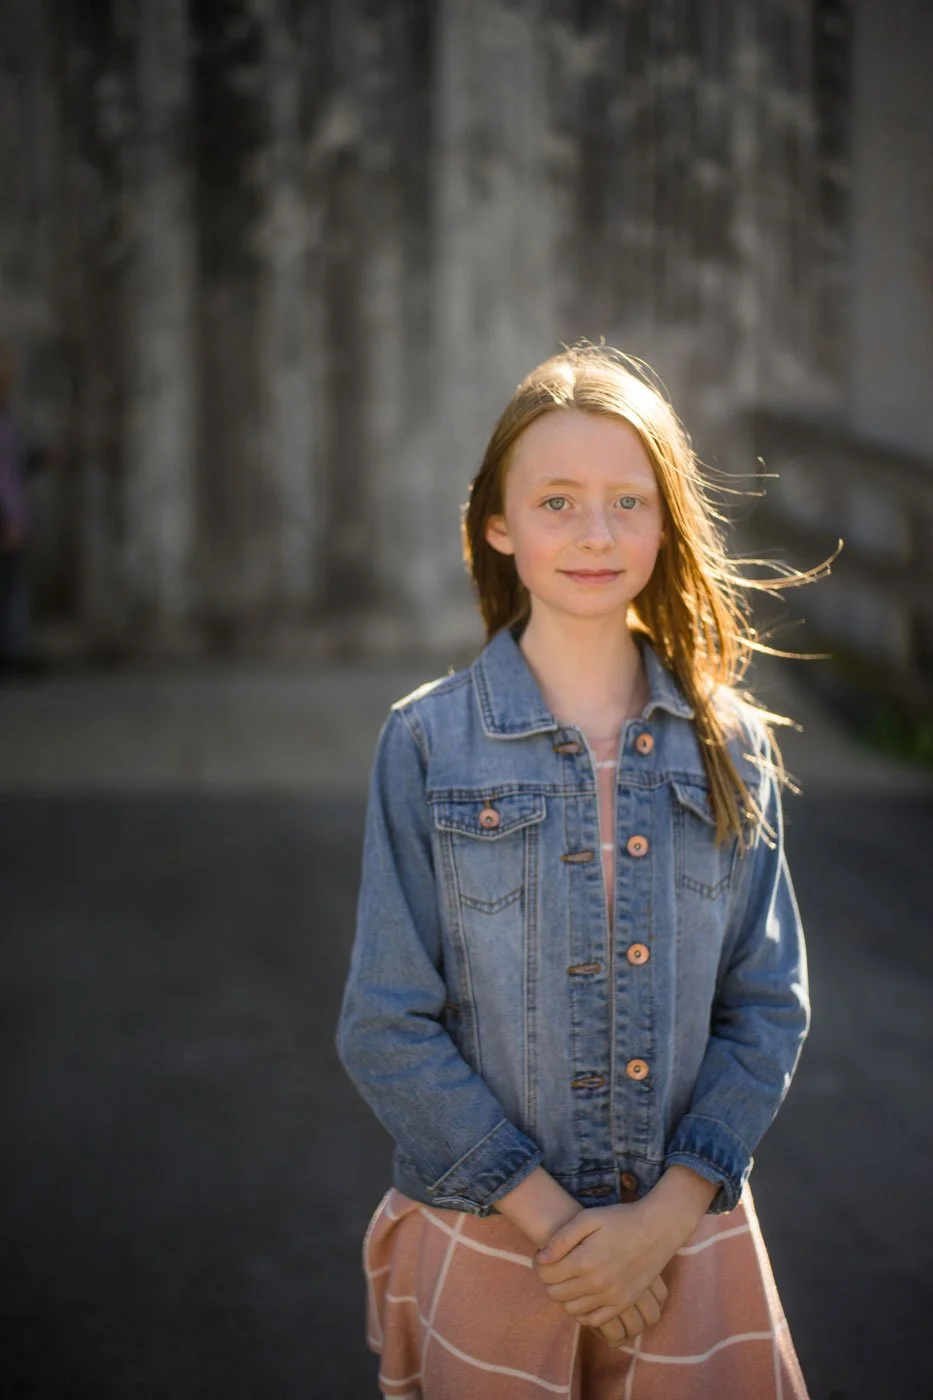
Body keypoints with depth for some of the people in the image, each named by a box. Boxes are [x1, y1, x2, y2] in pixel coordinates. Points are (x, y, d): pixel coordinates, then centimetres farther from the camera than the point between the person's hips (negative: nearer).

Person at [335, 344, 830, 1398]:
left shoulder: (733, 749, 1)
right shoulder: (427, 745, -6)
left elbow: (767, 1006, 0)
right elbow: (386, 1029, -8)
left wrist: (666, 1216, -11)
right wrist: (549, 1220, -13)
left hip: (687, 1239, 2)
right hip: (488, 1248, -2)